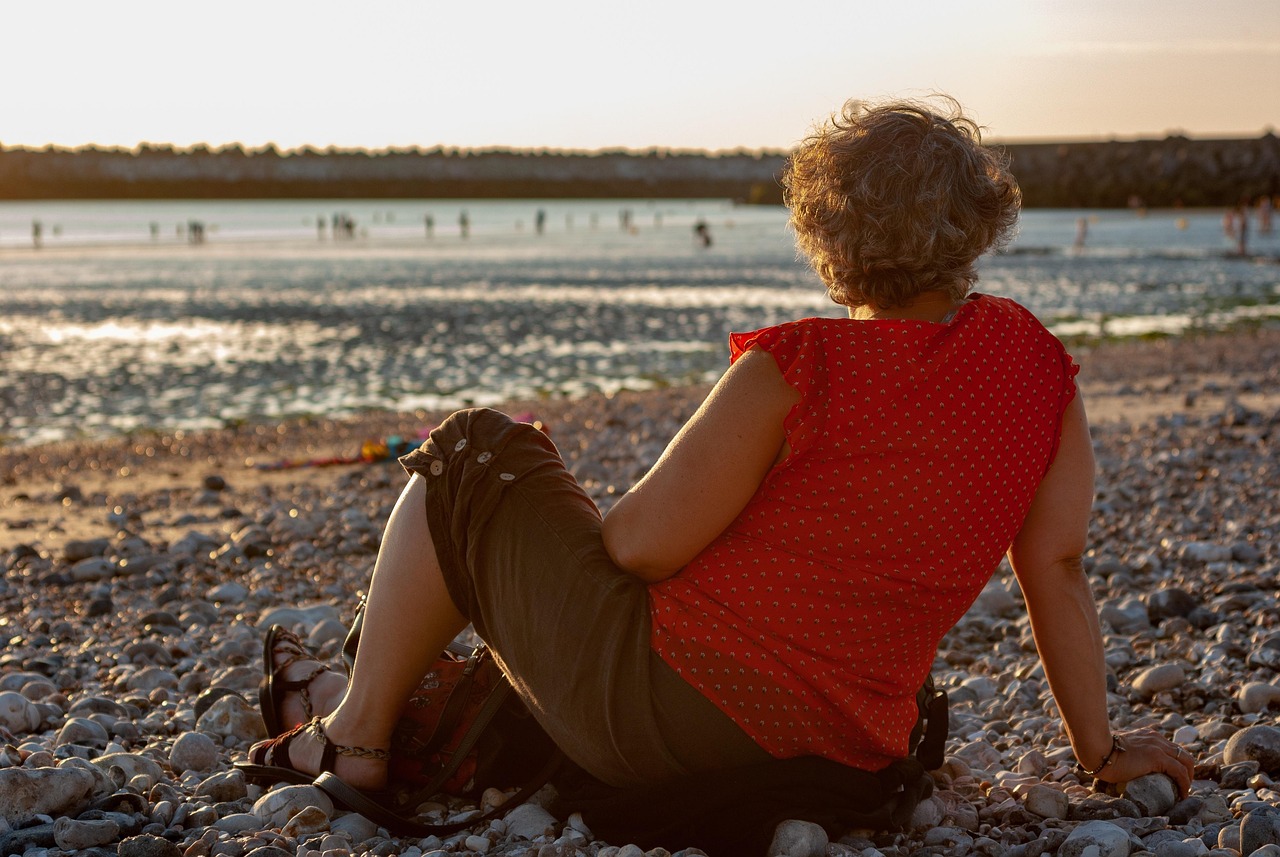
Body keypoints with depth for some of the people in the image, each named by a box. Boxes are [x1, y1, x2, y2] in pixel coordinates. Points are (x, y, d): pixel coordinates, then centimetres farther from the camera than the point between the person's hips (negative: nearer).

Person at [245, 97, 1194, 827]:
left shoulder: (795, 371, -18)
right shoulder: (1040, 368, -2)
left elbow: (638, 545, -13)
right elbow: (1059, 568, 3)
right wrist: (1101, 751, 14)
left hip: (662, 708, -7)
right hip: (844, 752, 7)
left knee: (474, 454, 12)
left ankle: (353, 734, 22)